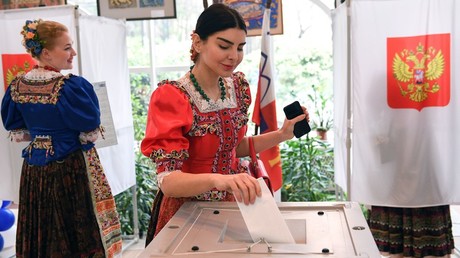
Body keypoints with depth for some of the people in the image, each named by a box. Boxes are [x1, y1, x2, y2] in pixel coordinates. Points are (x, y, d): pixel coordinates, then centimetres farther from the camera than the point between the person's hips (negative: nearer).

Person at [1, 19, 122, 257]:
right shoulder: (70, 86, -19)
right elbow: (90, 131, -14)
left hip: (34, 169, 7)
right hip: (70, 169, -6)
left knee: (40, 233, 16)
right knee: (76, 232, 5)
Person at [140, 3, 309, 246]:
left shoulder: (237, 86, -4)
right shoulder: (171, 97, -23)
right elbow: (168, 181, -30)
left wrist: (281, 134, -3)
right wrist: (218, 179, -48)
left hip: (232, 202, 6)